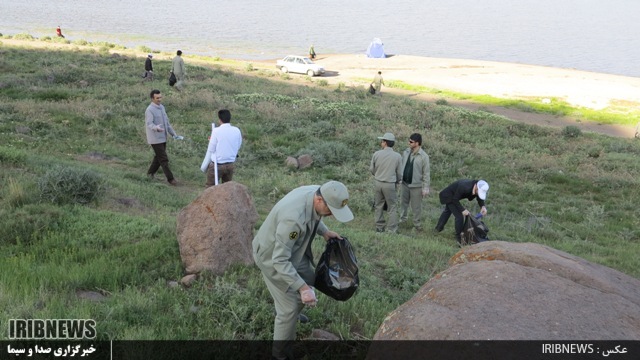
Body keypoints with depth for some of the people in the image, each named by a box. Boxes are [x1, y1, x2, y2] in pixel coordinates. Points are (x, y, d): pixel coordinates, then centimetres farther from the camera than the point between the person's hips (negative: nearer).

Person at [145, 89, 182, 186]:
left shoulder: (162, 107, 9)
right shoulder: (150, 110, -17)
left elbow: (167, 122, 16)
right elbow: (149, 124, -30)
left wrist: (174, 134, 15)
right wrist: (156, 128, -51)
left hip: (163, 138, 8)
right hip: (155, 139, -8)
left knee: (158, 158, 18)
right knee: (164, 159, -4)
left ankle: (150, 173, 34)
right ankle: (170, 178, 2)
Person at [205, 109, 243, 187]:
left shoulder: (216, 131, -15)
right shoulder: (237, 131, -3)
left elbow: (211, 149, -9)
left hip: (217, 165, -4)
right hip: (230, 165, 4)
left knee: (210, 187, 8)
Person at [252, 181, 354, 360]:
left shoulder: (316, 192, -17)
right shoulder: (293, 218, -42)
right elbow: (280, 260, -35)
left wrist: (325, 232, -3)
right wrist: (302, 288, -37)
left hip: (293, 249, 8)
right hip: (273, 256, -8)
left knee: (309, 281, 25)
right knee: (289, 306, -2)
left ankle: (290, 314, 52)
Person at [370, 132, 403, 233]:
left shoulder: (377, 154, -8)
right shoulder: (397, 156, -10)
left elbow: (371, 169, 4)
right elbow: (399, 174, -3)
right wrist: (397, 181, 19)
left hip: (378, 183, 2)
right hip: (390, 184, -2)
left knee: (378, 206, 16)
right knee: (392, 208, 8)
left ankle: (379, 227, 23)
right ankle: (392, 230, 9)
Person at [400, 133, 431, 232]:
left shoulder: (423, 156, -16)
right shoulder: (406, 152, -1)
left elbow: (426, 173, -13)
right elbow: (402, 166, 9)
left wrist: (426, 188, -13)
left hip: (416, 185, -5)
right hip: (405, 183, 5)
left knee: (416, 207, 4)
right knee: (404, 202, 19)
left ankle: (417, 225, 18)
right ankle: (403, 219, 37)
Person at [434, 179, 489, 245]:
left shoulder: (479, 189, -22)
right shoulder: (464, 187, -42)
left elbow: (479, 198, -6)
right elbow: (455, 200, -31)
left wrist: (483, 206, -25)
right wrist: (463, 210, -36)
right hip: (449, 197, -9)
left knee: (448, 211, 29)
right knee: (459, 216, -14)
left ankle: (438, 228, 54)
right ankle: (459, 238, 1)